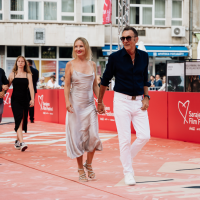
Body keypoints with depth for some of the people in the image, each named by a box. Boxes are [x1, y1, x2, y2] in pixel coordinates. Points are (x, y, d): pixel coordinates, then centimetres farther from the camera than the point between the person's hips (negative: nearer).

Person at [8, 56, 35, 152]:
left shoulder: (28, 75, 6)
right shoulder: (13, 74, 5)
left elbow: (31, 87, -1)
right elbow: (7, 85, 8)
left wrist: (32, 99, -11)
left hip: (25, 100, 2)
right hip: (15, 100, -2)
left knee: (22, 121, 8)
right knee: (18, 120, -15)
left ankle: (17, 141, 25)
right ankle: (21, 143, -24)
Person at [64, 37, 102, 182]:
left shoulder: (92, 65, 8)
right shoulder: (70, 65, 0)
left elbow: (95, 85, 13)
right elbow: (67, 85, 0)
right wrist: (67, 102, -13)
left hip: (90, 104, 2)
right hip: (76, 104, -2)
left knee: (93, 136, -6)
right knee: (77, 137, 0)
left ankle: (89, 164, 17)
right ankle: (81, 169, 13)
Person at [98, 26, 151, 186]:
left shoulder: (144, 56, 4)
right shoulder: (115, 57, -6)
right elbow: (105, 80, 4)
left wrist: (146, 97, 5)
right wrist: (100, 102, 8)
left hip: (138, 101, 3)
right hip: (122, 100, -3)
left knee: (145, 136, -3)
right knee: (125, 139, -3)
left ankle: (127, 157, 23)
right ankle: (128, 172, 8)